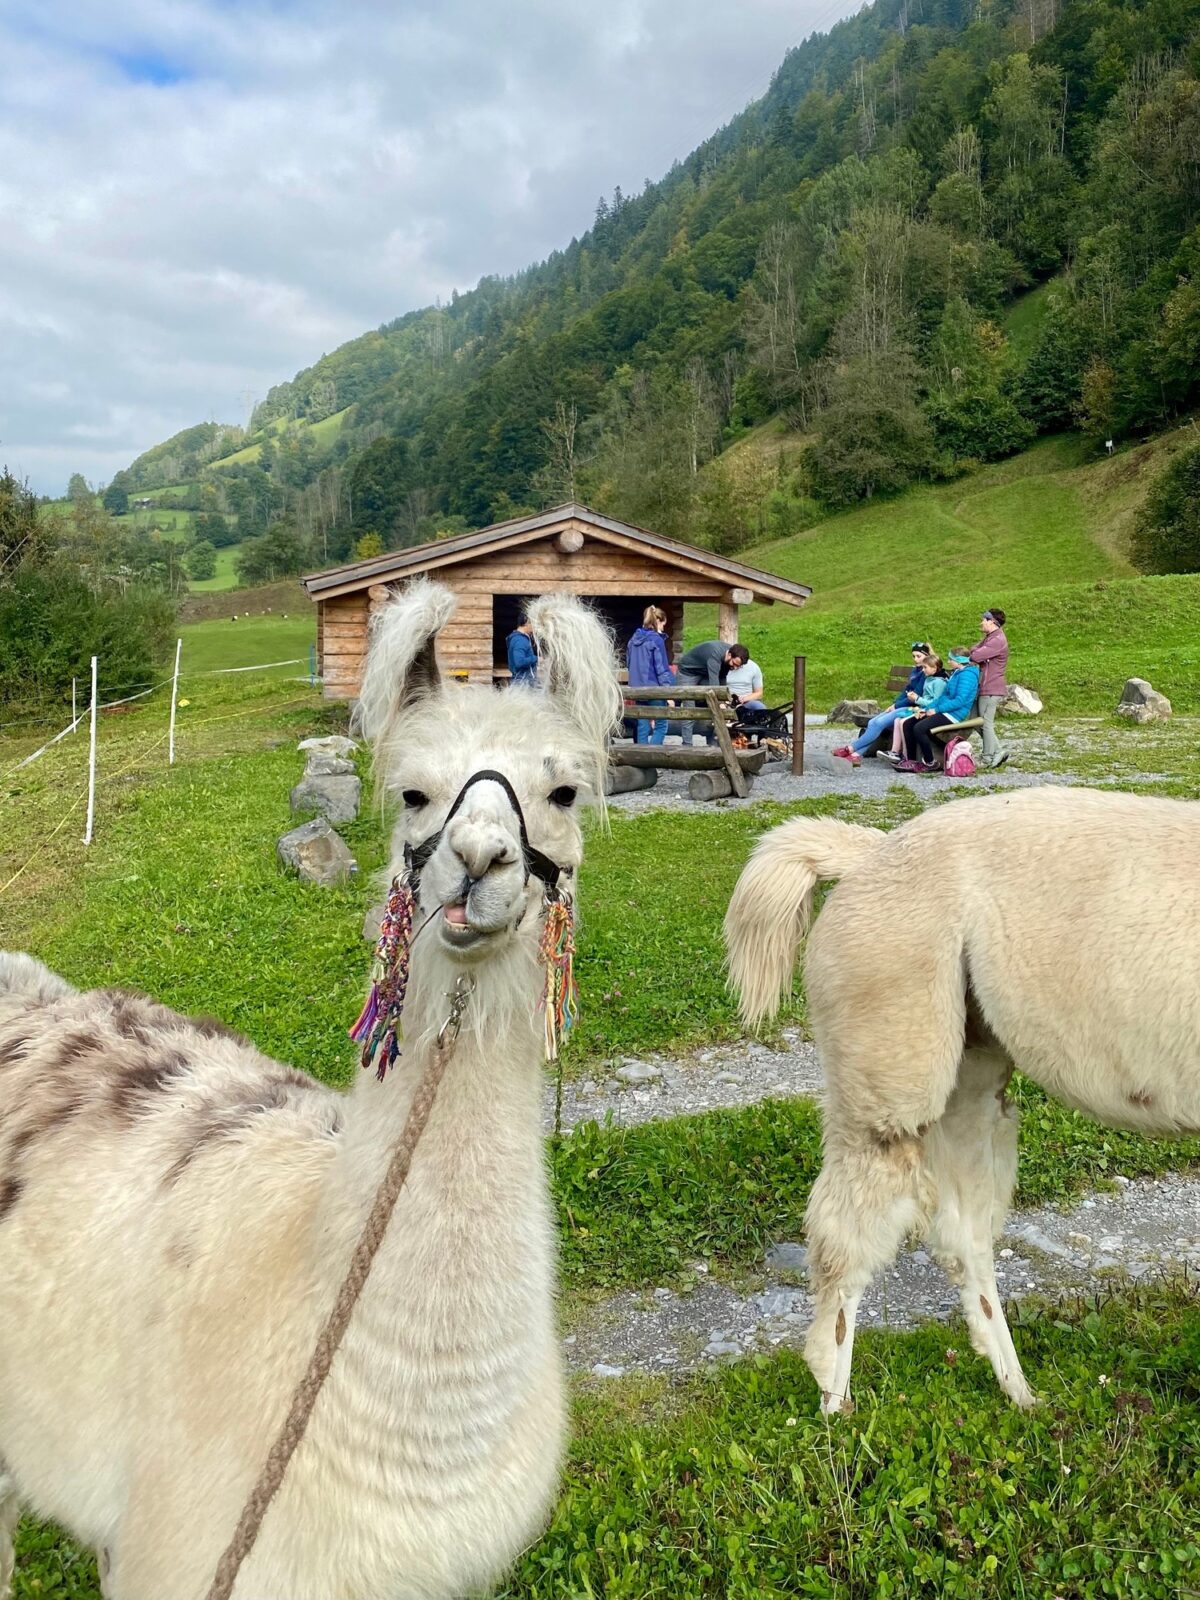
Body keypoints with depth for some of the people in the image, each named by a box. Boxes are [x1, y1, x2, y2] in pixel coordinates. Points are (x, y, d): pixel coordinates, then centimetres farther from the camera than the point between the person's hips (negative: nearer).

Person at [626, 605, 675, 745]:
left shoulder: (634, 639, 9)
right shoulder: (656, 640, -12)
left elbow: (629, 664, 17)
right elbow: (662, 668, -14)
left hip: (637, 688, 7)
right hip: (654, 690, -6)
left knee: (643, 727, 9)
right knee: (660, 726, 1)